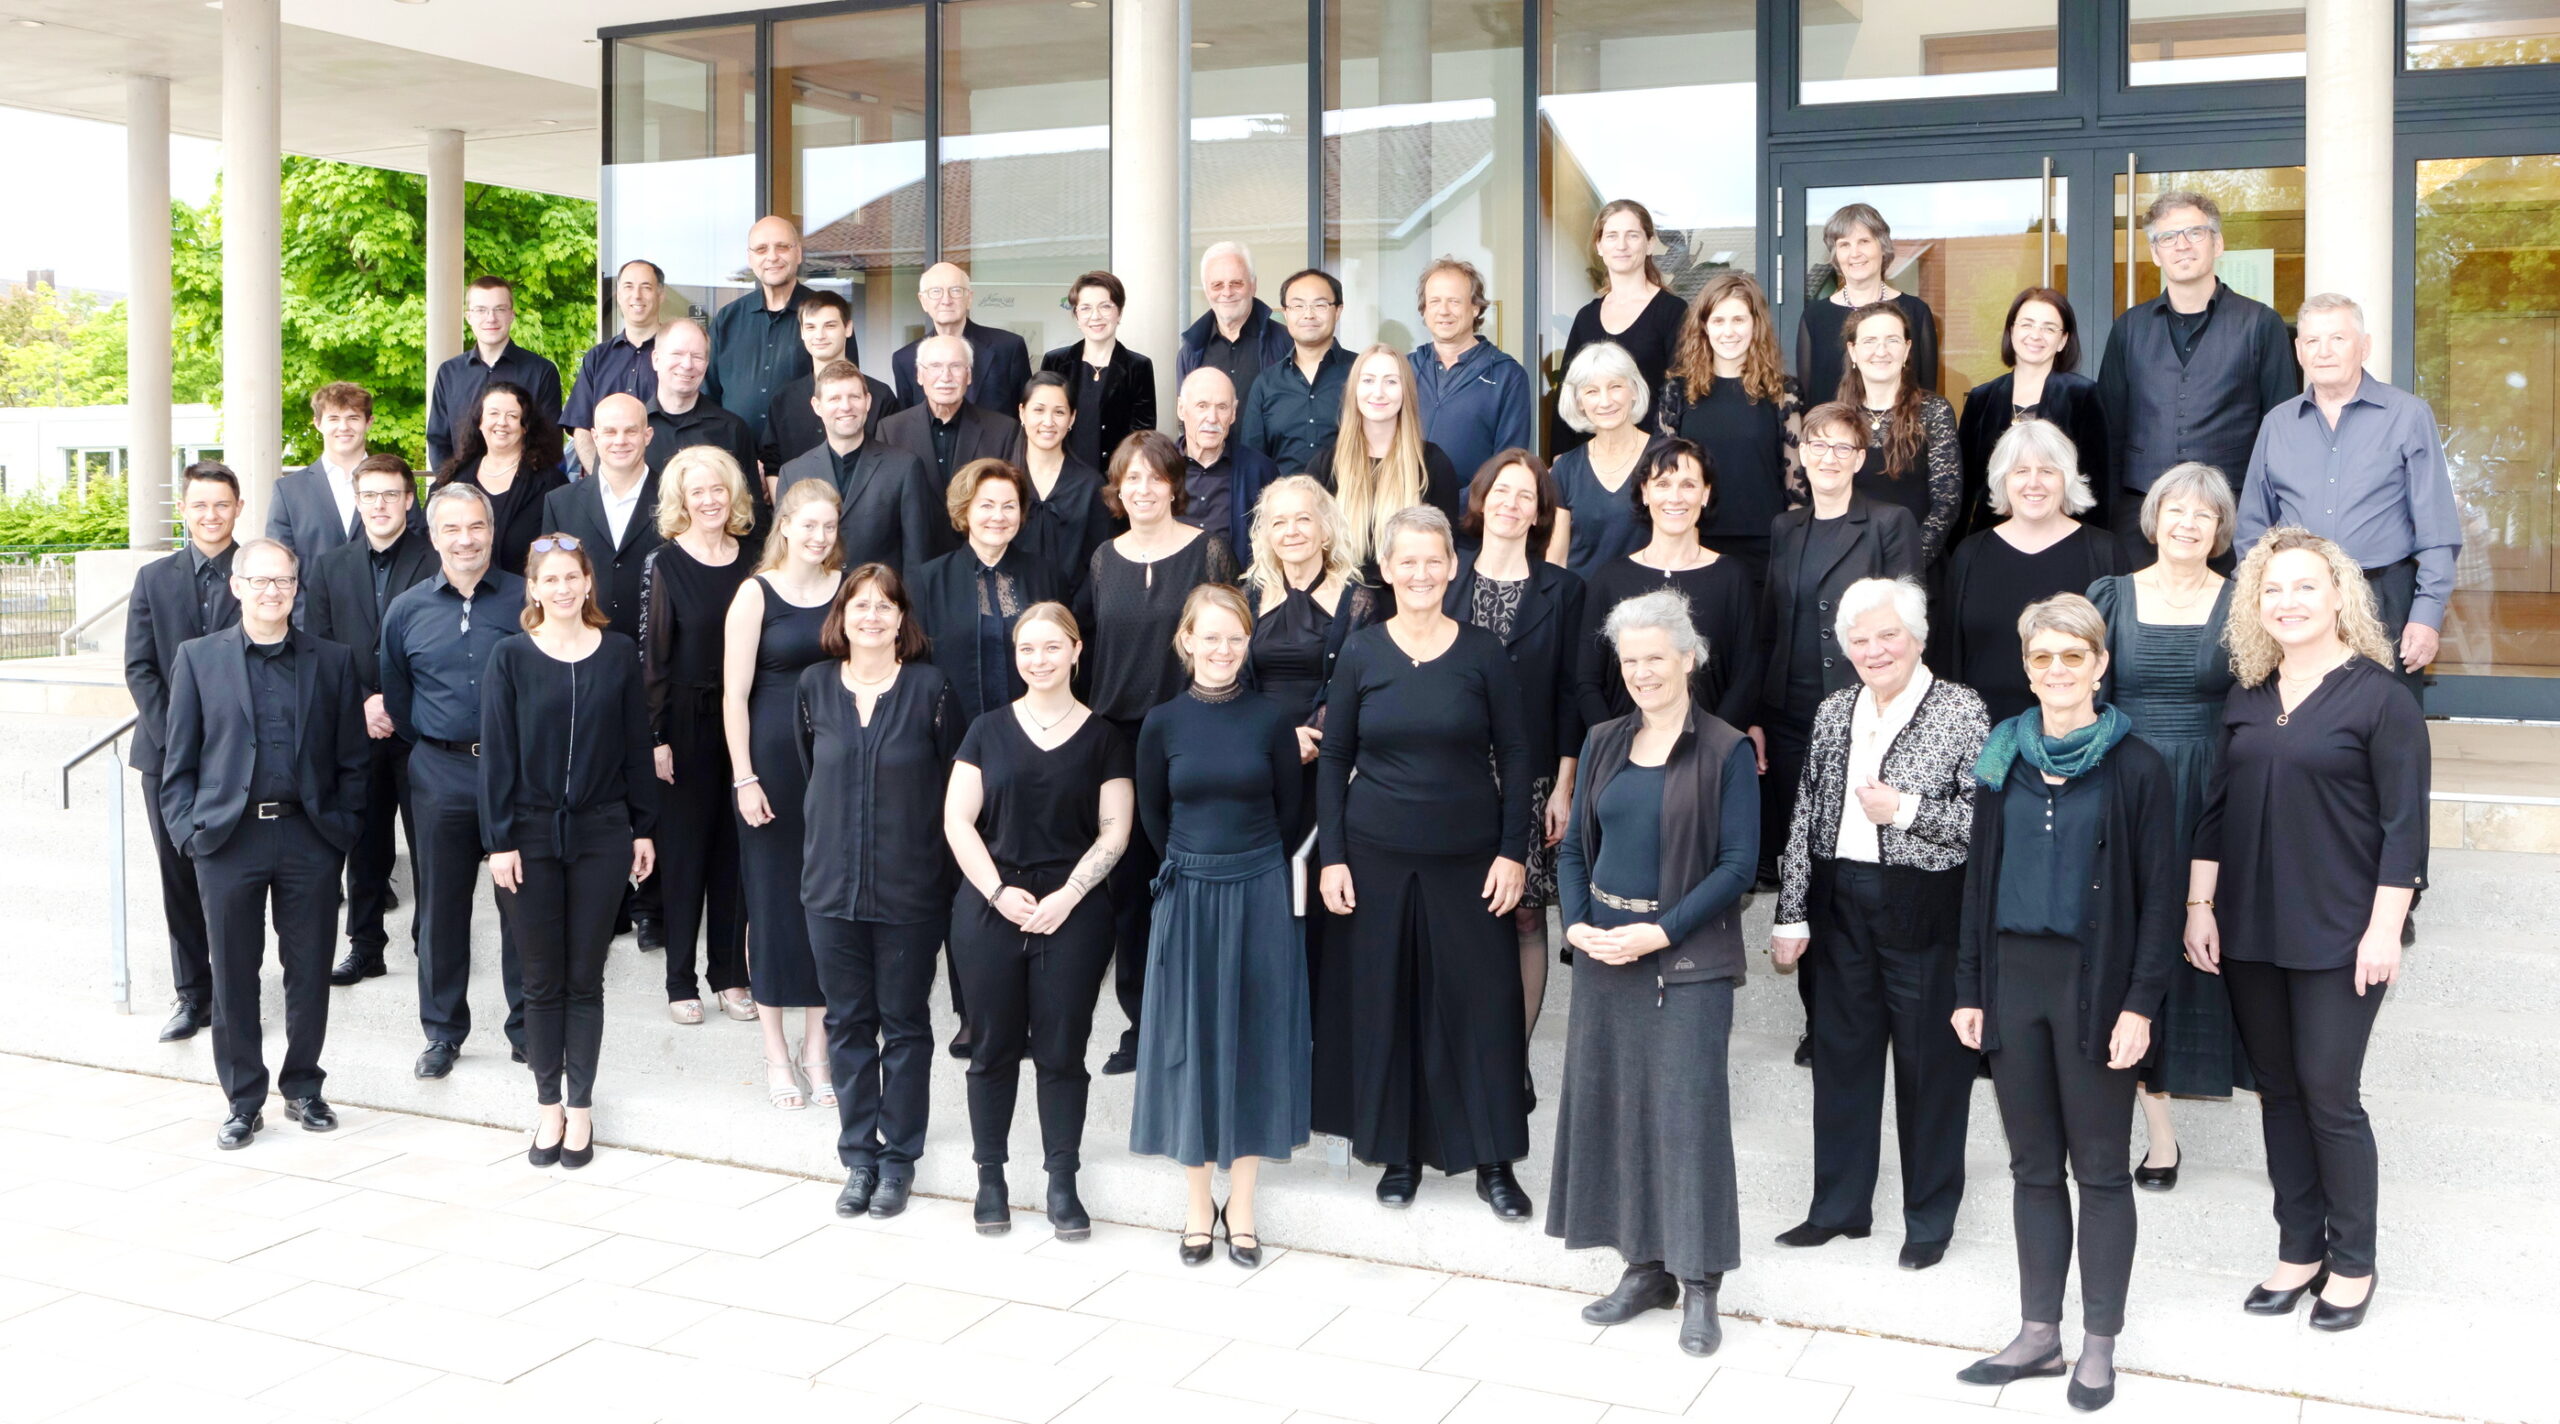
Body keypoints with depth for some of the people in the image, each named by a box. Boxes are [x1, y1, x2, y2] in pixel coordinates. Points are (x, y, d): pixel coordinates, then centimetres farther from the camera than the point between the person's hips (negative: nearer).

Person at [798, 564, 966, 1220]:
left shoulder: (929, 688, -5)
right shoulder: (814, 685, 3)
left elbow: (952, 781, -1)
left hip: (910, 888, -3)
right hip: (831, 883, 3)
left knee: (905, 1024, 7)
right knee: (847, 1023, 9)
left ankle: (899, 1158, 19)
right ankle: (858, 1154, 21)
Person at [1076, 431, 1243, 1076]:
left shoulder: (1208, 551, -2)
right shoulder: (1104, 560, 9)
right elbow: (1085, 651, 14)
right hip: (1115, 740, 4)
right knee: (1126, 884, 7)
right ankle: (1140, 1022, 18)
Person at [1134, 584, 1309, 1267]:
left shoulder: (1270, 719, -3)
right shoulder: (1163, 723, -2)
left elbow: (1289, 811, 5)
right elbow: (1152, 814, 9)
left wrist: (1248, 868, 9)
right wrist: (1196, 866, 11)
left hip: (1261, 896, 0)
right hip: (1188, 896, 0)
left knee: (1255, 1040, 5)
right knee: (1190, 1041, 6)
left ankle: (1241, 1206, 17)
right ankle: (1198, 1204, 19)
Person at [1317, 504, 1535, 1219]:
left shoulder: (1483, 651, -1)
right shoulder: (1361, 653, 1)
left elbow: (1516, 755, 1)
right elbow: (1333, 758, 5)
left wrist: (1514, 851, -5)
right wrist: (1332, 855, -1)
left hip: (1469, 857, -1)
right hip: (1377, 857, 1)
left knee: (1483, 999, 2)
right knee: (1385, 1000, 7)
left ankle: (1495, 1162, 15)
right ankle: (1399, 1152, 22)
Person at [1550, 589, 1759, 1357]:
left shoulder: (1726, 751, -6)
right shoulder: (1604, 743, 9)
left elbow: (1737, 864, -10)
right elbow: (1574, 845, 11)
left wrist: (1661, 932, -17)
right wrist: (1576, 921, -5)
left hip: (1687, 956, -5)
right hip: (1603, 950, 5)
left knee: (1688, 1110, -4)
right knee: (1608, 1103, 8)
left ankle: (1700, 1283, 7)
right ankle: (1645, 1268, 20)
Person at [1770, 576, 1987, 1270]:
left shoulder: (1960, 711, -7)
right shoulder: (1834, 713, 8)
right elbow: (1804, 817, 8)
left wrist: (1906, 809, -19)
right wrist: (1792, 914, 5)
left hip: (1924, 911, -5)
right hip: (1842, 906, 5)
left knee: (1930, 1062, 5)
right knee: (1841, 1053, 13)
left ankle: (1930, 1218, 22)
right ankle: (1840, 1205, 28)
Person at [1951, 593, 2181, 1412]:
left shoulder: (2134, 767, -5)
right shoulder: (2002, 759, 7)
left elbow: (2160, 892, -6)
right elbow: (1978, 878, 10)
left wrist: (2141, 1003, -13)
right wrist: (1971, 988, 7)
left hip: (2095, 982, -4)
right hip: (2013, 978, 4)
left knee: (2099, 1167, 6)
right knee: (2033, 1166, 12)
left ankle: (2100, 1345, 18)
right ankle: (2038, 1335, 23)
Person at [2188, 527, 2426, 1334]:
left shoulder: (2378, 694, -7)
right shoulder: (2249, 697, 8)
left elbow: (2404, 823, -9)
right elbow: (2216, 809, 11)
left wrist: (2384, 930, -14)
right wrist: (2199, 908, 7)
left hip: (2339, 936, -5)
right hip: (2250, 931, 5)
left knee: (2329, 1094, -1)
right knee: (2278, 1090, 12)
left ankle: (2352, 1262, 17)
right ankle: (2299, 1247, 25)